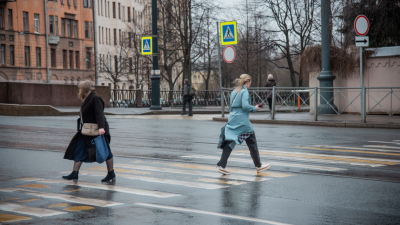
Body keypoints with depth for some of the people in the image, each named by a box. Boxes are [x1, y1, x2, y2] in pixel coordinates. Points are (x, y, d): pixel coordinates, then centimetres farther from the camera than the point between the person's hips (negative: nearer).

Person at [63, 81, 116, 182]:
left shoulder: (95, 98, -14)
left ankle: (111, 174, 11)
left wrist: (101, 127, -33)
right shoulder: (87, 100, 15)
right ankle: (74, 174, 5)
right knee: (79, 150, 4)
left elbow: (99, 113, -24)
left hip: (98, 131, -10)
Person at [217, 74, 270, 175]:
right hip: (242, 121, -7)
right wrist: (254, 108, -5)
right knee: (252, 143, 8)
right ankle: (259, 166, 19)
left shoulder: (234, 92, 14)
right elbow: (245, 106, -21)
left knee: (229, 142, 4)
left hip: (232, 120, 7)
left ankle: (222, 166, -7)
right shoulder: (244, 92, -10)